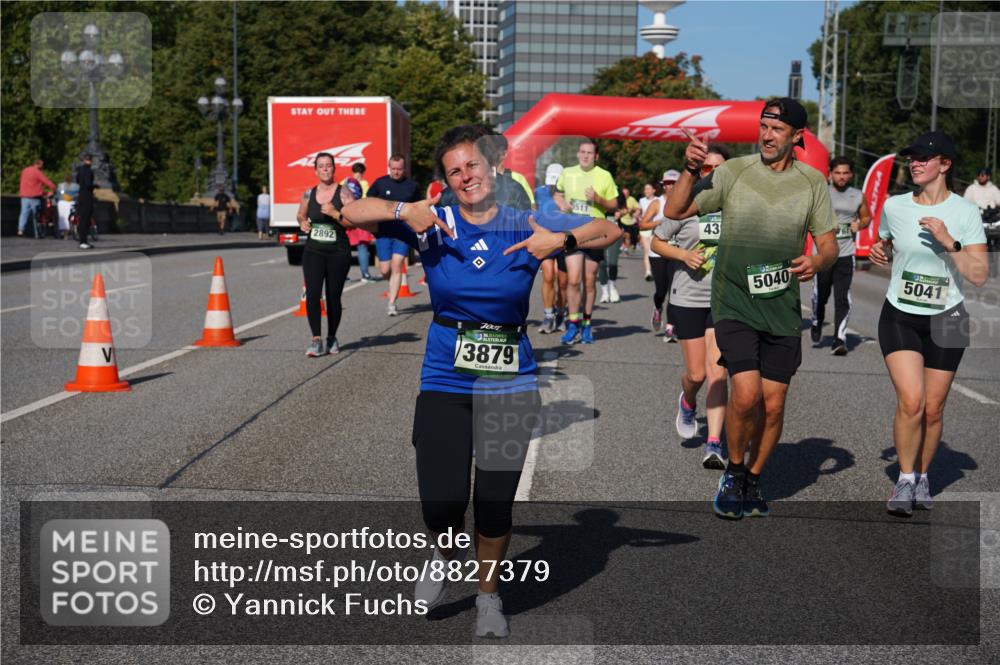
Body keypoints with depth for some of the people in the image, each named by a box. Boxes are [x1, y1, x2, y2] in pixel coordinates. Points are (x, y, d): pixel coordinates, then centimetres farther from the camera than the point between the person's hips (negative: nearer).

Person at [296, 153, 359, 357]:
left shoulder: (344, 193, -5)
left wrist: (335, 214, -22)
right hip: (313, 251, 2)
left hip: (338, 252, -2)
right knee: (312, 294, -13)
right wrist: (302, 223, 2)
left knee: (333, 296, 7)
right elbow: (301, 215, 23)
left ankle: (332, 338, 26)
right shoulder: (308, 194, 5)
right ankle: (317, 340, -11)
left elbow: (354, 222, -10)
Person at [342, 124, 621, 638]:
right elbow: (353, 213, -3)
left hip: (511, 386, 1)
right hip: (444, 385, 0)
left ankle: (489, 595, 32)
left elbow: (610, 231, 4)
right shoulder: (434, 225, -1)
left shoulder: (526, 226, 1)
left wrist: (561, 240, -14)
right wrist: (404, 212, -19)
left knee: (496, 506, 5)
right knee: (441, 505, -8)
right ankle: (445, 551, 30)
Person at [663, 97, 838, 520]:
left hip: (783, 309, 3)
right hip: (734, 305, -2)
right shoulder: (732, 172, -1)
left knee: (773, 405, 5)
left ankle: (753, 481, 28)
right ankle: (733, 472, 9)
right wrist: (691, 170, -15)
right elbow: (675, 212, 0)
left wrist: (816, 263, -14)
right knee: (746, 395, -17)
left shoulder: (813, 182, 4)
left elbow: (829, 245, 8)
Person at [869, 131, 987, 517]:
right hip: (900, 317, 1)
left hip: (945, 321, 0)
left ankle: (922, 476, 29)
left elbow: (979, 276, -13)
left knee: (933, 409, 5)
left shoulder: (965, 212, -8)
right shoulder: (893, 207, -1)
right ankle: (905, 479, 2)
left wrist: (949, 242, -24)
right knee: (910, 401, -16)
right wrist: (879, 252, -3)